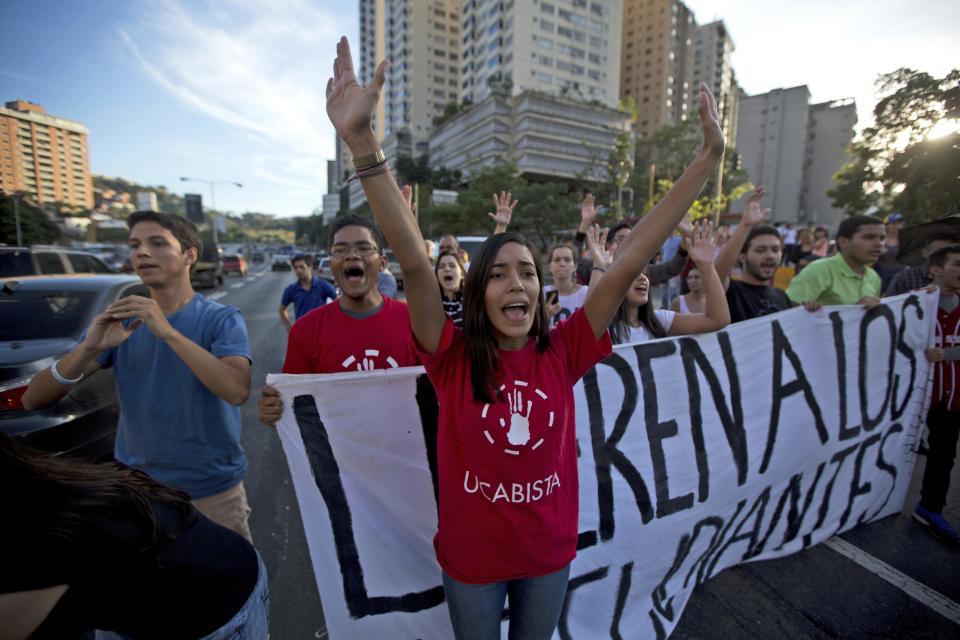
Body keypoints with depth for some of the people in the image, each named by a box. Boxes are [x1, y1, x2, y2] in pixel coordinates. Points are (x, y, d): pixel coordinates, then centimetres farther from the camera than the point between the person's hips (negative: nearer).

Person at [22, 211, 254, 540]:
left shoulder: (221, 319, -14)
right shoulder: (119, 321, -2)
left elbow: (237, 391, -30)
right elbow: (33, 400, -5)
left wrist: (167, 331, -34)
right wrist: (89, 348, -24)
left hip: (213, 491, -3)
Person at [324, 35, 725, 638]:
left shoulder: (561, 353, -16)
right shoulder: (454, 357, -20)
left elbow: (630, 262, -20)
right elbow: (414, 261, -33)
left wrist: (710, 156, -19)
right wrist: (362, 141, -41)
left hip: (551, 552, 2)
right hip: (470, 555, -1)